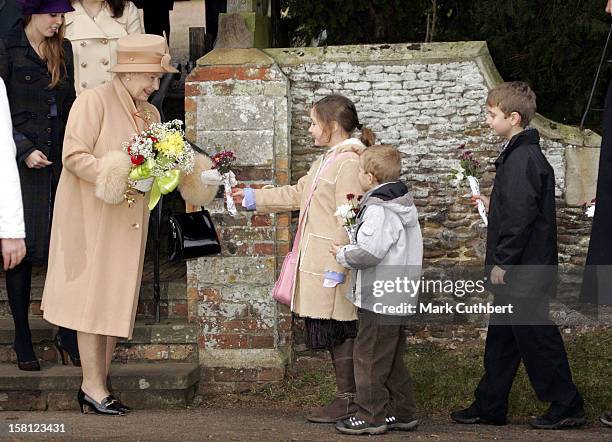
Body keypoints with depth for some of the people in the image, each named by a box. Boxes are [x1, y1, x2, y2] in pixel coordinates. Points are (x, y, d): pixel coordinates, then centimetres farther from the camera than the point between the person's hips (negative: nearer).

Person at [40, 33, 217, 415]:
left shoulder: (150, 114, 15)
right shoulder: (94, 101, -8)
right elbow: (74, 155, -15)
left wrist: (183, 173, -1)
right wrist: (109, 176, -26)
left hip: (127, 220, 7)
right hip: (91, 215, -7)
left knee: (116, 299, 7)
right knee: (93, 297, -5)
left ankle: (98, 383, 12)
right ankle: (93, 386, -2)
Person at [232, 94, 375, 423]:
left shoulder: (348, 163, -17)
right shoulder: (327, 160, 17)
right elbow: (297, 194, 27)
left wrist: (337, 267, -22)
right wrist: (253, 198, 28)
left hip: (332, 269, -10)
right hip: (317, 264, 10)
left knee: (338, 332, -3)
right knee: (334, 333, 12)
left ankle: (348, 399, 5)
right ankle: (347, 396, 18)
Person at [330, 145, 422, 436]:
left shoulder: (379, 209, -19)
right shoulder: (402, 203, 14)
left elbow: (368, 252, -26)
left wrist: (342, 254, -9)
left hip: (379, 300, -10)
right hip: (398, 299, 10)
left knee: (368, 356, -2)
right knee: (392, 359, 17)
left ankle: (372, 416, 2)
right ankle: (402, 413, 22)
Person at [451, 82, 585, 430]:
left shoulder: (523, 159, -20)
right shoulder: (524, 153, 12)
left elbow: (520, 217, -24)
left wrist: (502, 261, -20)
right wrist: (493, 205, 18)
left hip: (523, 271, -10)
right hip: (519, 270, 10)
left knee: (535, 336, -1)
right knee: (501, 337, 15)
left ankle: (567, 406, 8)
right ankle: (490, 407, 22)